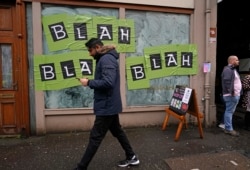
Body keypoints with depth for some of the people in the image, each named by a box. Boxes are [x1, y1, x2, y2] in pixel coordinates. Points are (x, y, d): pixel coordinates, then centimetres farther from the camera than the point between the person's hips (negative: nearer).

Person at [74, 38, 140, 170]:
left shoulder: (106, 59, -18)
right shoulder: (105, 58, 15)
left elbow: (108, 82, -29)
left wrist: (89, 82, -19)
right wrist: (91, 82, 4)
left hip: (106, 106, -11)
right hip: (110, 105, 11)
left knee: (95, 137, 1)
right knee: (117, 131, 20)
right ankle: (131, 157, 35)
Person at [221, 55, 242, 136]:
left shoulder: (233, 69, 21)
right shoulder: (227, 69, -13)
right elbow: (227, 81, -23)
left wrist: (239, 92, 16)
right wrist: (231, 92, -26)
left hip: (236, 94, 11)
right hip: (231, 95, -11)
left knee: (230, 111, 14)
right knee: (229, 111, -6)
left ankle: (228, 127, 22)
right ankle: (229, 129, 0)